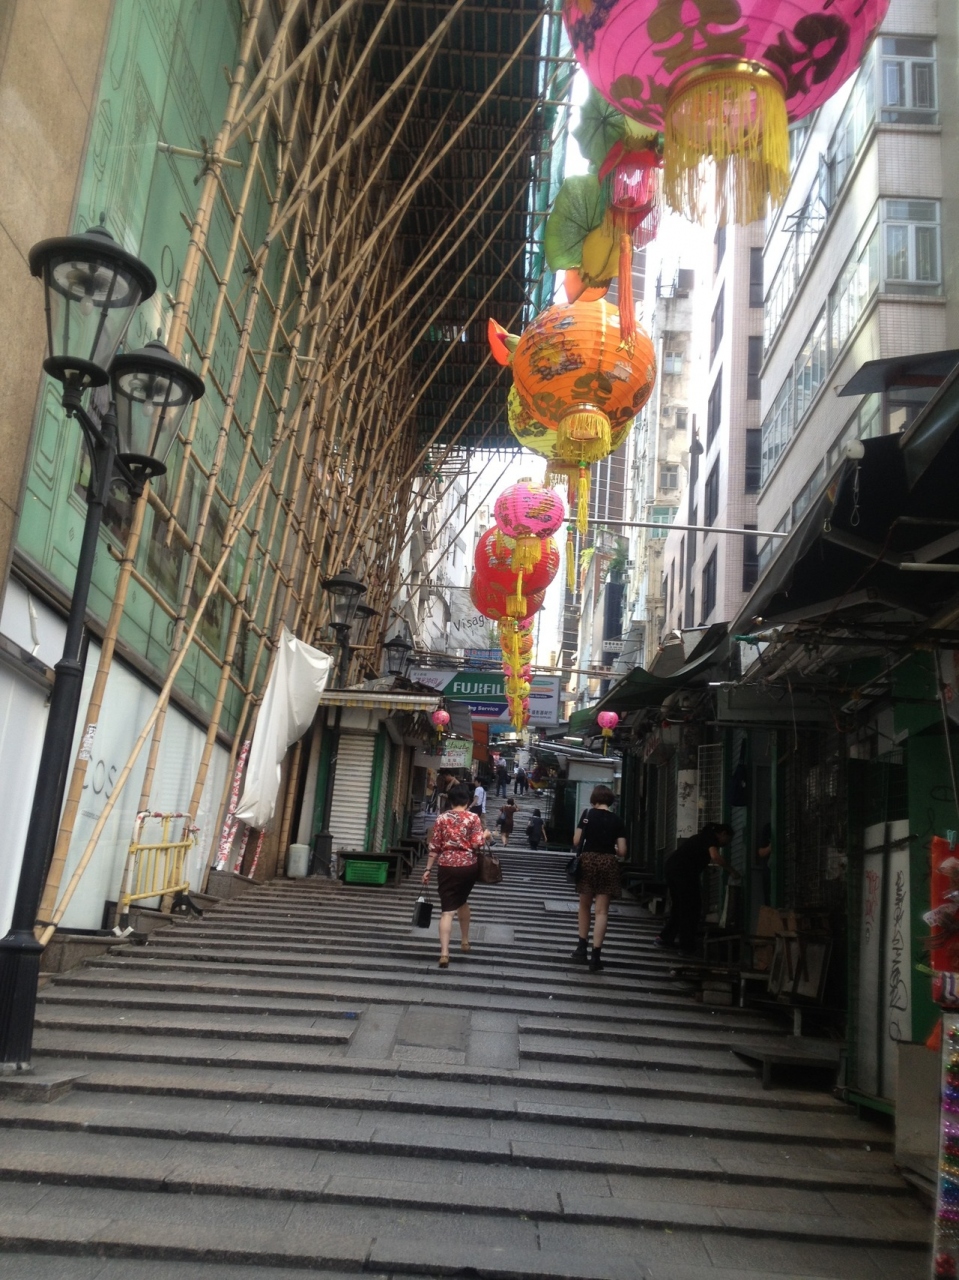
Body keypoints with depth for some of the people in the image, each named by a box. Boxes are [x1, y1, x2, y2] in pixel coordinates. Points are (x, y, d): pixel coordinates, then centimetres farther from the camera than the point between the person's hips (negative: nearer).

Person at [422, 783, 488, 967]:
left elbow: (434, 847, 0)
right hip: (469, 867, 1)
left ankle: (444, 953, -17)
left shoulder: (442, 818, 1)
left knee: (447, 910, -5)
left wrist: (428, 869, 6)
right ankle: (464, 941, 38)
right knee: (462, 901, 26)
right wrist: (485, 835, 11)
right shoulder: (474, 818, -2)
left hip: (448, 868, -1)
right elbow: (477, 844, -9)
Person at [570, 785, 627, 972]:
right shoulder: (617, 819, 3)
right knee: (602, 911, 1)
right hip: (608, 863, 0)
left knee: (585, 905, 18)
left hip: (588, 860, 0)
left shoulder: (588, 813, 0)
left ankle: (582, 949, 21)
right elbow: (622, 852, 0)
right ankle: (595, 955, -5)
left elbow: (576, 841, -4)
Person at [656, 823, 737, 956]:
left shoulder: (704, 837, 29)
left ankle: (665, 938, 25)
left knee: (678, 905, 20)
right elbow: (715, 856, -16)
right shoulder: (711, 837, 2)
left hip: (671, 866, 9)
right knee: (691, 906, 1)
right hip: (683, 870, -9)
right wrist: (731, 871, -7)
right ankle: (686, 946, 4)